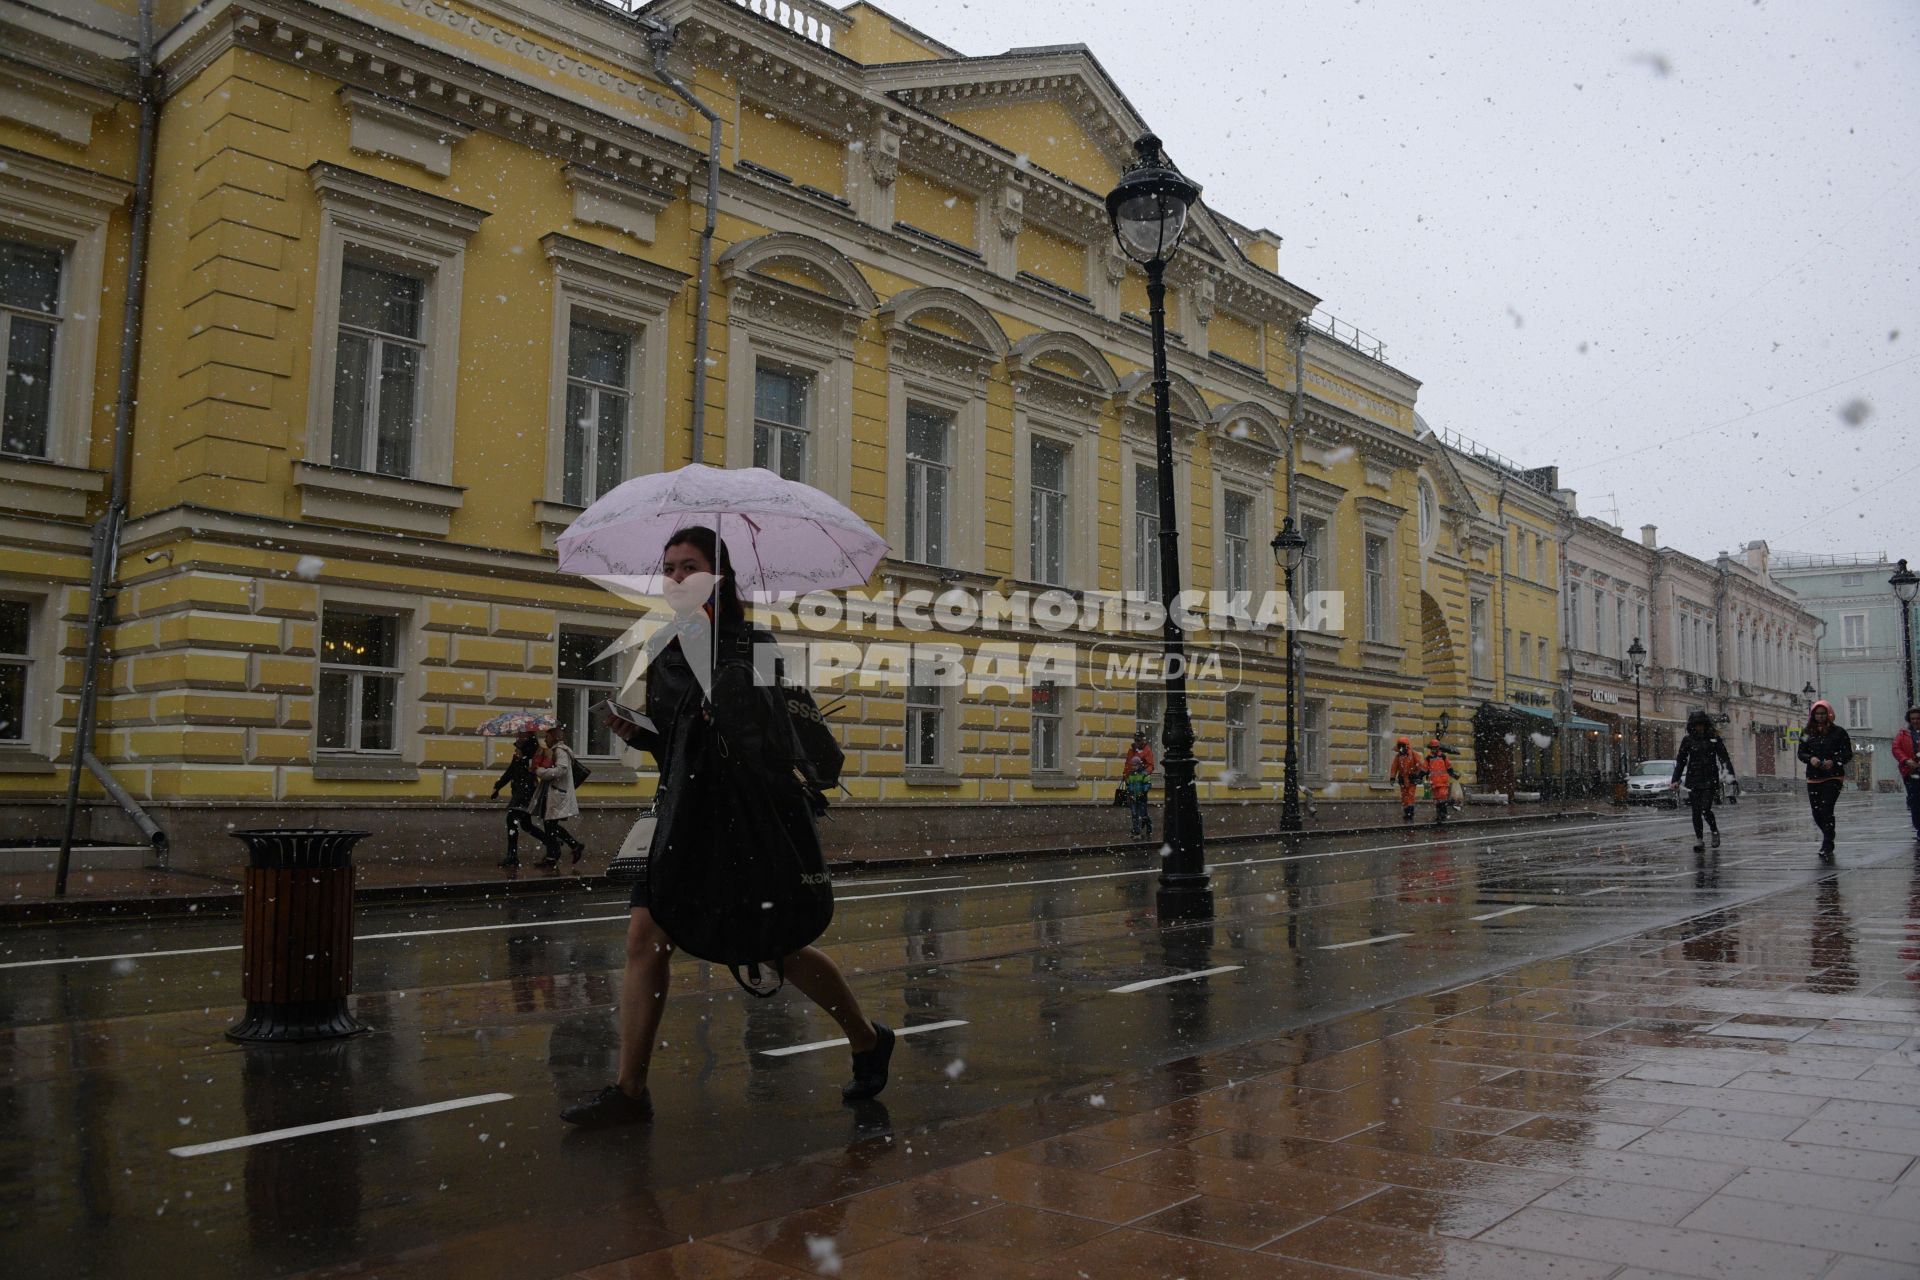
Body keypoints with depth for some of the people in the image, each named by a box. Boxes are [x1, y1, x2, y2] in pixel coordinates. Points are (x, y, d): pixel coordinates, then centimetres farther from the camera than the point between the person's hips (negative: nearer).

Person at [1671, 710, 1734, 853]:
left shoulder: (1714, 738, 2)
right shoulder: (1687, 740, 6)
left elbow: (1724, 757, 0)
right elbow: (1681, 761, 10)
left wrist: (1730, 773, -13)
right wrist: (1676, 779, 5)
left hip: (1709, 780, -2)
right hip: (1693, 780, 2)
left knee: (1705, 810, -11)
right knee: (1696, 812, 0)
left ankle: (1715, 831, 17)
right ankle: (1699, 840, 8)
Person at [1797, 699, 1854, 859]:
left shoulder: (1838, 732, -1)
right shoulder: (1807, 732, 7)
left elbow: (1848, 753, 1)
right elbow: (1800, 752, 8)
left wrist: (1834, 761, -16)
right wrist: (1810, 759, -13)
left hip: (1833, 776, -4)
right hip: (1813, 778, 4)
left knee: (1826, 810, -15)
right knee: (1817, 813, 7)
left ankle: (1827, 847, -11)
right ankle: (1828, 838, 33)